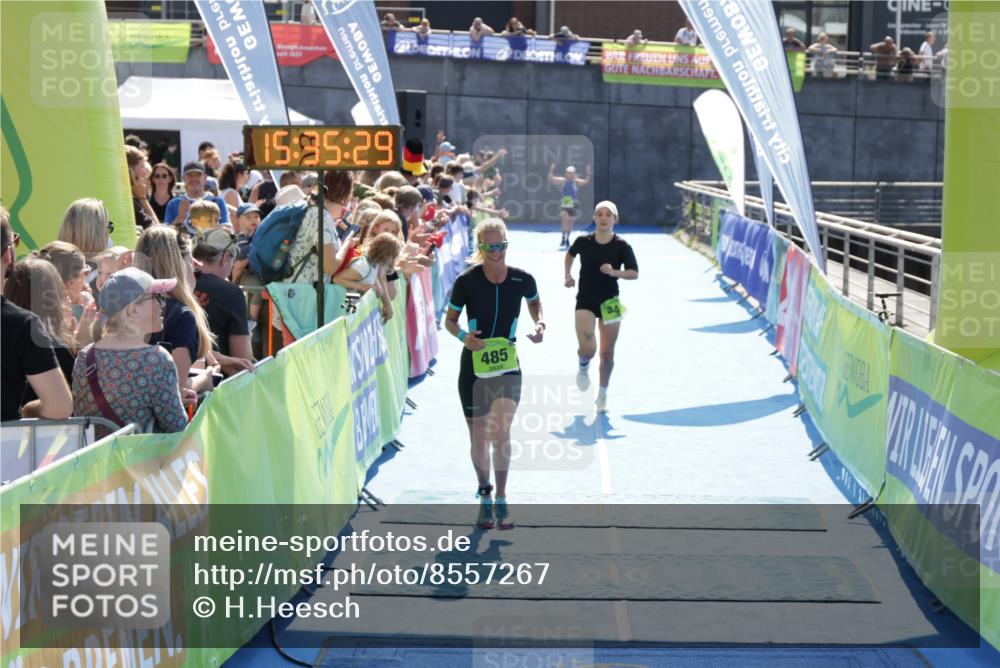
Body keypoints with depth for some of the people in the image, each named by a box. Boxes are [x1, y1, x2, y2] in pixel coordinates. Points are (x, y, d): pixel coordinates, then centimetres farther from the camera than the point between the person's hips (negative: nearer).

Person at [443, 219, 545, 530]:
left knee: (502, 431, -12)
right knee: (479, 437, 8)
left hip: (508, 367, 0)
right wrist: (463, 336, -21)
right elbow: (449, 320, 0)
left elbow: (534, 302, 16)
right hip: (474, 367, 0)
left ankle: (501, 499, -1)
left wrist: (539, 324, -4)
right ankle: (485, 495, 28)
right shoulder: (466, 281, -12)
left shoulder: (522, 279, -6)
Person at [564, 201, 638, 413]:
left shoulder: (621, 246, -8)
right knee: (588, 349, -15)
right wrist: (568, 275, 7)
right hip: (586, 301, 0)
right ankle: (583, 367, 23)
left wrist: (614, 272, -25)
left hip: (610, 303, 0)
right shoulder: (583, 241, -5)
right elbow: (570, 254, 17)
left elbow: (634, 273, -9)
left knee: (607, 353, 6)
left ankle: (602, 395, 24)